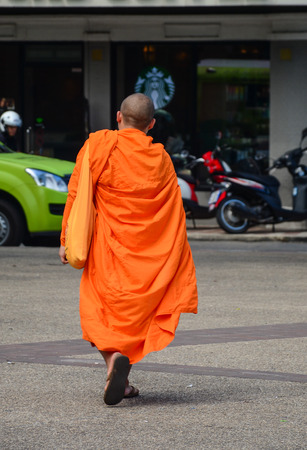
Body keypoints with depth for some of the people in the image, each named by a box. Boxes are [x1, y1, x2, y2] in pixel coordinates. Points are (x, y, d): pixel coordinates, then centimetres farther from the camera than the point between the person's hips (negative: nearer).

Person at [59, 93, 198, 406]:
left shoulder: (99, 145, -5)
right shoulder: (161, 159, 4)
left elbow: (76, 195, -7)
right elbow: (174, 213, 6)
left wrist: (66, 240, -2)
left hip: (107, 247, -3)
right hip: (148, 253, 3)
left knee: (98, 312, 5)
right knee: (136, 312, 15)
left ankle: (113, 358, -21)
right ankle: (122, 380, 11)